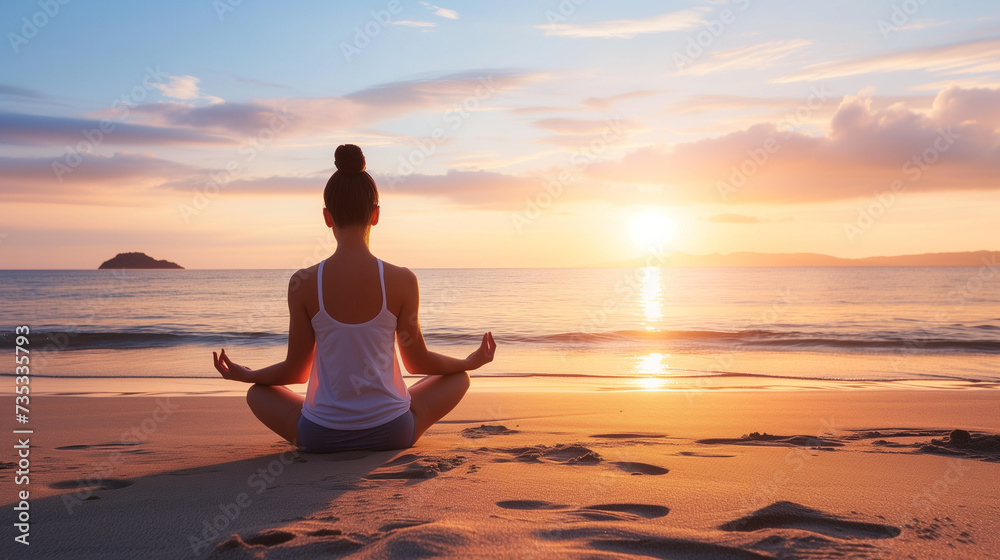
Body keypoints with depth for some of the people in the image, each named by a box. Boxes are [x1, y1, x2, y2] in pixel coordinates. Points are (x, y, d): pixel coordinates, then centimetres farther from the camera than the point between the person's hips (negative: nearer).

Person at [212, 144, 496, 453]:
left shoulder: (303, 283, -11)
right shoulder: (401, 280, -12)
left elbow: (295, 371, -2)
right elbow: (417, 362, 0)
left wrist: (245, 374, 20)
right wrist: (470, 362, 19)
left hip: (320, 436, 1)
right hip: (392, 433, 0)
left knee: (257, 392, 29)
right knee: (458, 377, 25)